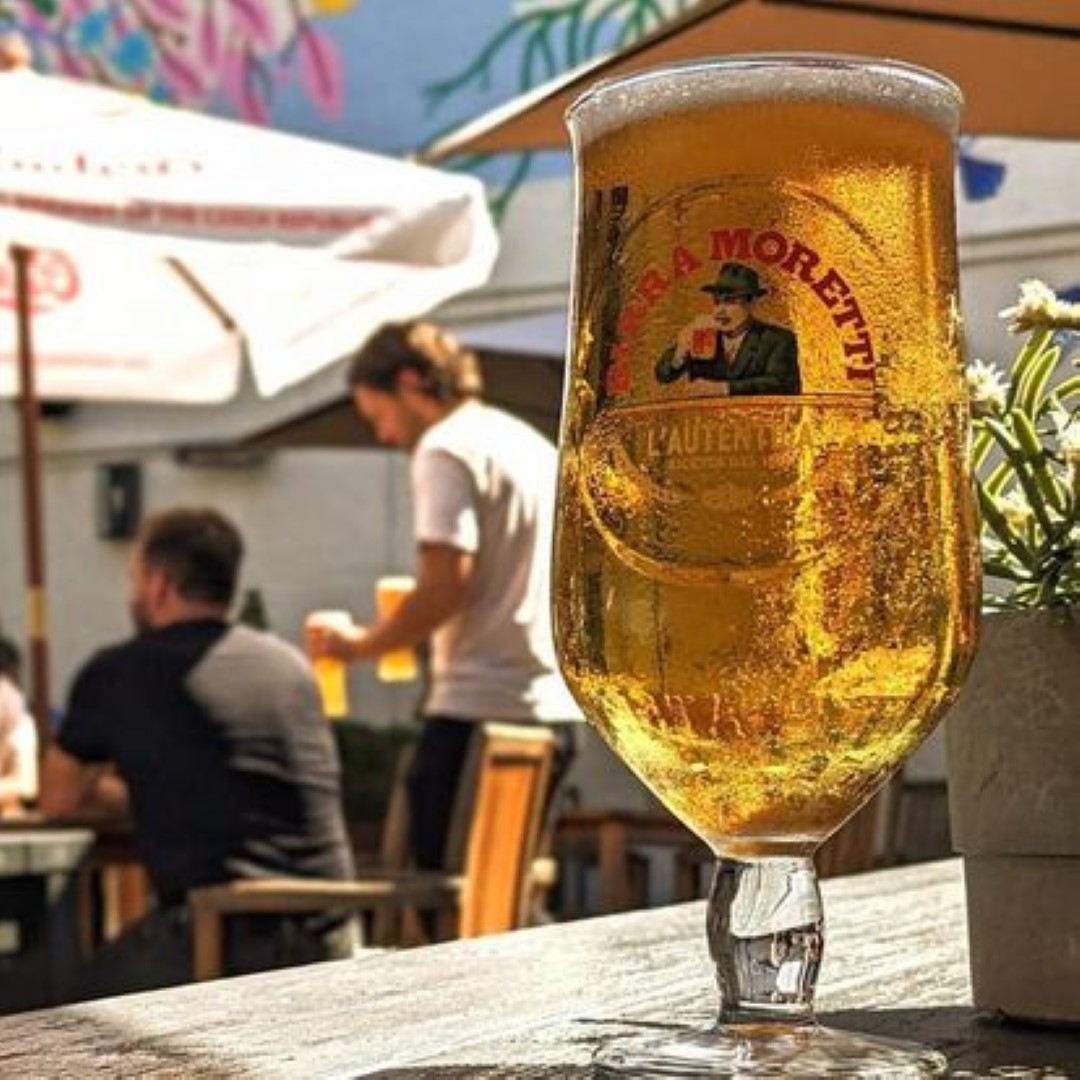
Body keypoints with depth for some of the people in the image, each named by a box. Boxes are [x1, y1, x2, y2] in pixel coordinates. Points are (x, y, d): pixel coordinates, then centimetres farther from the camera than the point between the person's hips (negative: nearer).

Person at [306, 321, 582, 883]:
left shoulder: (446, 449, -7)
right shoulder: (535, 446, 20)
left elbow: (445, 587, -17)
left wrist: (359, 643, -5)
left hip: (479, 708, -9)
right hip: (554, 706, 9)